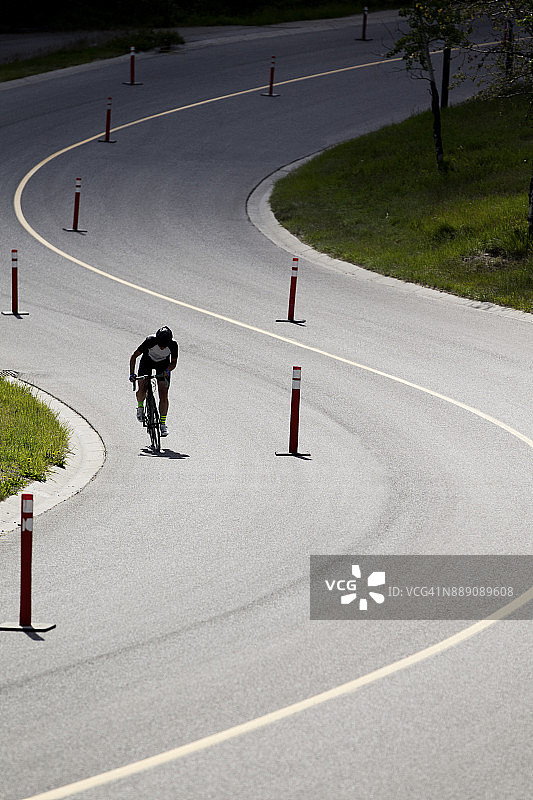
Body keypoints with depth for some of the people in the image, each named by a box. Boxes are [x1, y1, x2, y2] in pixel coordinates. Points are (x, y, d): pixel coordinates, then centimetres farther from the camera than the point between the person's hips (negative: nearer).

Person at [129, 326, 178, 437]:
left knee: (163, 394, -11)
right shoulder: (150, 341, -34)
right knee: (142, 389, -17)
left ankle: (163, 423, -5)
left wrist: (167, 371, -34)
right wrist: (132, 374, -31)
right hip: (147, 362, 0)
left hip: (163, 365, 0)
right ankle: (140, 406, 15)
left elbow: (174, 362, -13)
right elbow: (134, 356, -24)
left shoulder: (173, 345, -30)